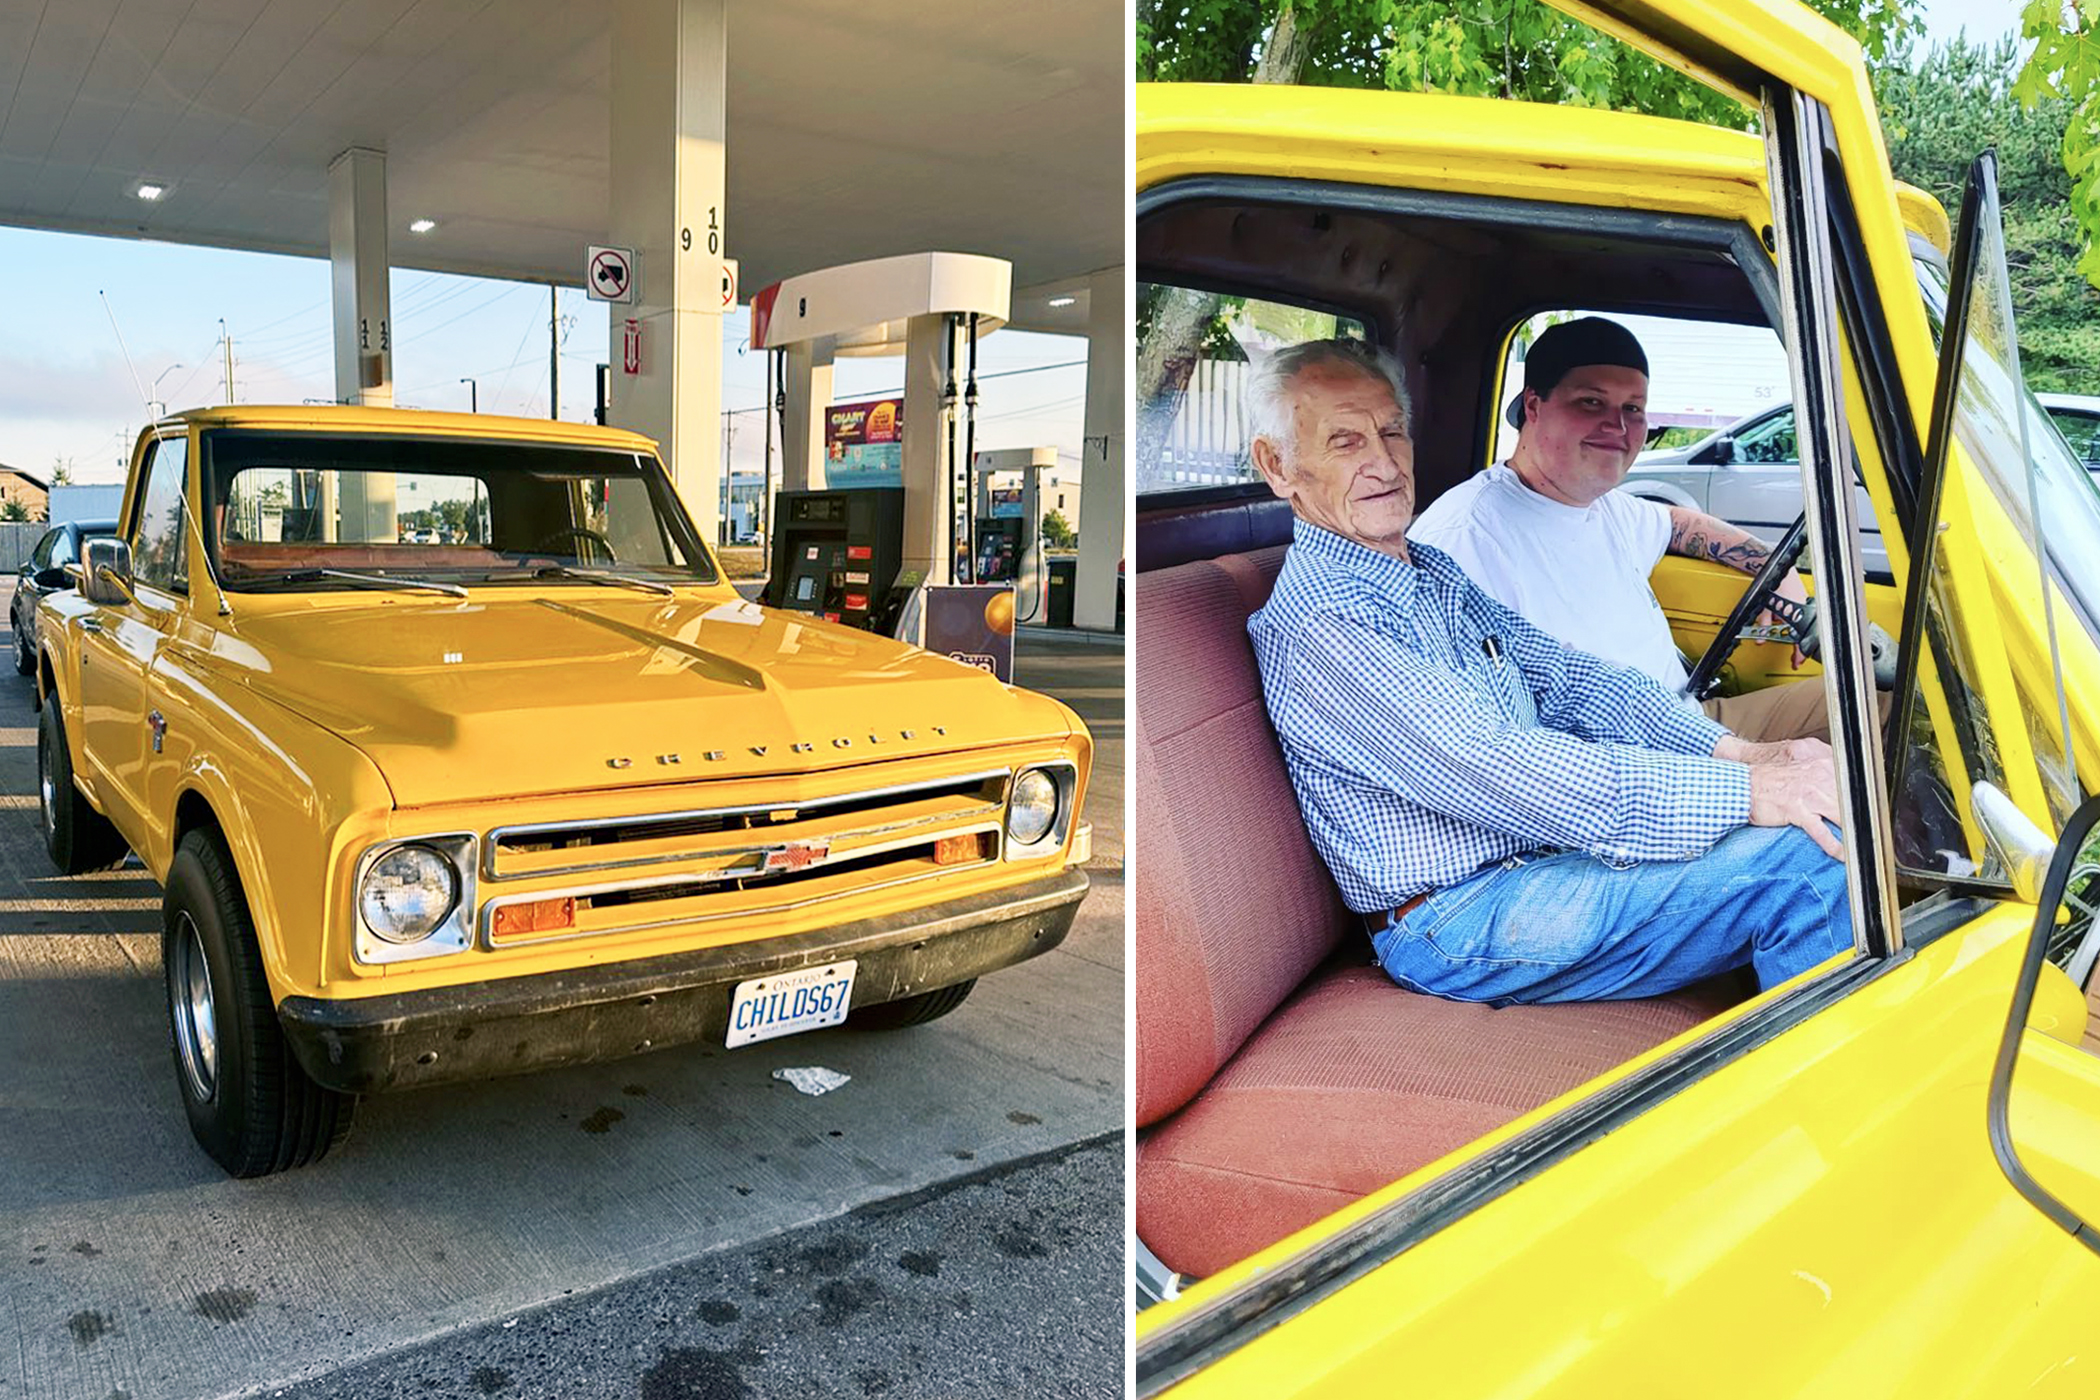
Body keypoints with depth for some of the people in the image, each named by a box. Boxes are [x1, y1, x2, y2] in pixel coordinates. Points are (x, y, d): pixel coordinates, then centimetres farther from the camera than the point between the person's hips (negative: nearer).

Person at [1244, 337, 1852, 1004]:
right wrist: (1742, 792, -26)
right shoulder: (1318, 628, -19)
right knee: (1794, 858, -19)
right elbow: (1489, 770, -26)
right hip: (1460, 921, -9)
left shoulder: (1433, 572, 13)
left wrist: (1732, 749, -4)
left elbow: (1563, 676, 11)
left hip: (1537, 844, 9)